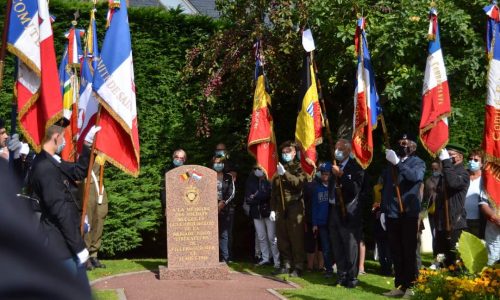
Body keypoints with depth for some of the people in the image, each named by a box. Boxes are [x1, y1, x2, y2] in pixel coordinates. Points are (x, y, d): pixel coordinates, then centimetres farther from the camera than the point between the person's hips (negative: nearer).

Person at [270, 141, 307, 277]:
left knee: (296, 239, -6)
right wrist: (273, 209, 12)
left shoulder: (299, 167, 5)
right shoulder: (279, 169, 18)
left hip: (295, 208, -5)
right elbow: (273, 192, 18)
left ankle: (298, 267, -2)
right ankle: (286, 265, 13)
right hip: (280, 209, 5)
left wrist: (285, 173, -21)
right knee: (282, 239, 5)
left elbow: (299, 183, -15)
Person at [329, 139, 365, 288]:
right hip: (334, 211, 7)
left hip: (348, 213, -7)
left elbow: (355, 189, -19)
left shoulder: (355, 167, -8)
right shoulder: (334, 166, 12)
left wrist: (341, 175, -23)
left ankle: (352, 277, 3)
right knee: (338, 247, 12)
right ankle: (341, 276, 20)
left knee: (350, 247, -4)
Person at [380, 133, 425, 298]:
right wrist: (383, 211, 10)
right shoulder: (390, 164, 13)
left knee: (409, 252, -1)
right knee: (396, 253, 7)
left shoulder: (418, 163, 2)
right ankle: (399, 286, 14)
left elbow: (415, 176, -21)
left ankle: (410, 286, 2)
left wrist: (397, 163, -26)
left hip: (409, 214, -4)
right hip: (392, 214, 4)